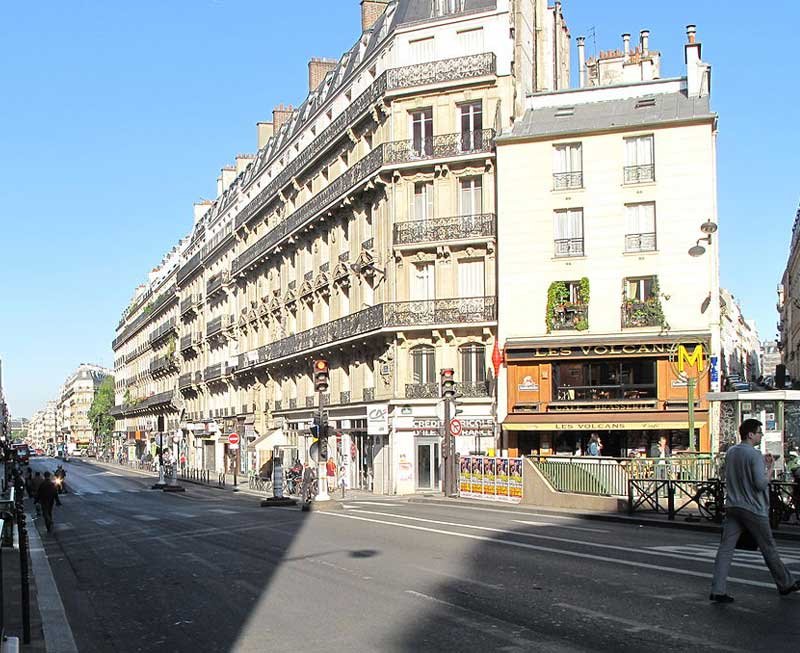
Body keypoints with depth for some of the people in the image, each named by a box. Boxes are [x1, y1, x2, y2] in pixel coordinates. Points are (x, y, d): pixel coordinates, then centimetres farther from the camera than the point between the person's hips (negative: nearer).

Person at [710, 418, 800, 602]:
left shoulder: (730, 452, 9)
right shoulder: (754, 455, -15)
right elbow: (761, 484, -20)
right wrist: (769, 467, -5)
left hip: (732, 507, 6)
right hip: (753, 509, -6)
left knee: (725, 548, -1)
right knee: (768, 548, 11)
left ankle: (718, 590, -7)